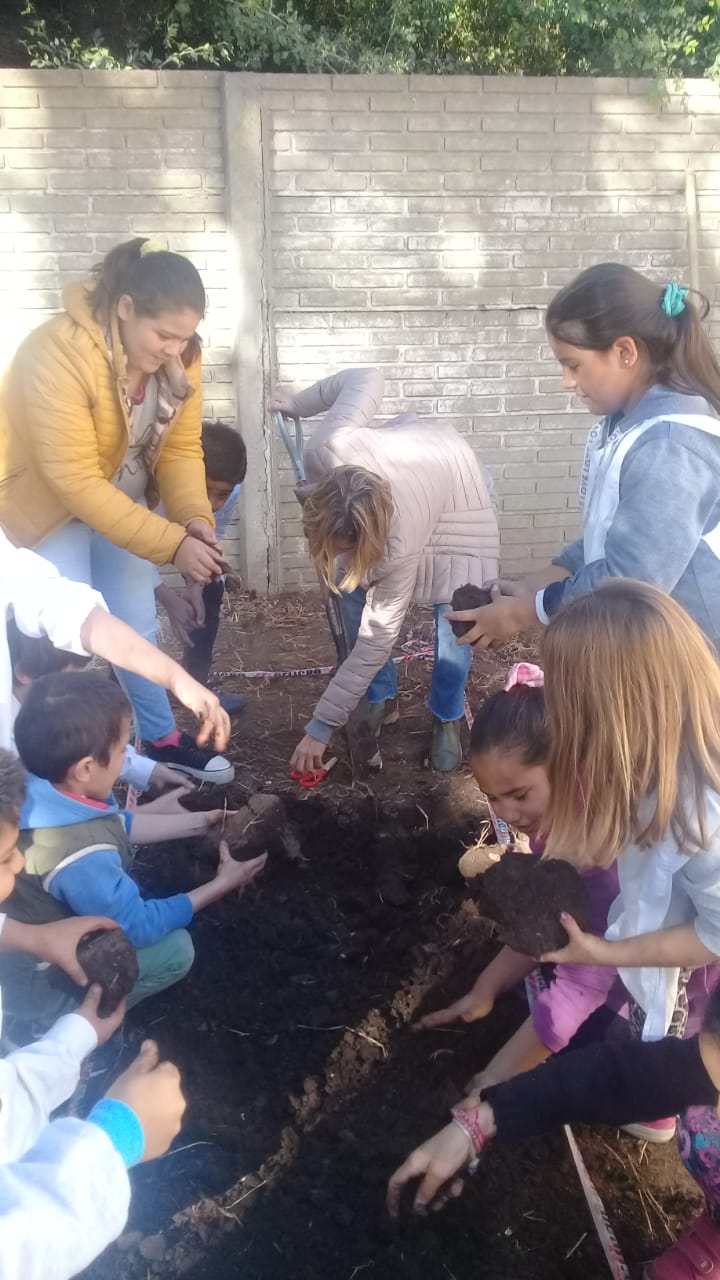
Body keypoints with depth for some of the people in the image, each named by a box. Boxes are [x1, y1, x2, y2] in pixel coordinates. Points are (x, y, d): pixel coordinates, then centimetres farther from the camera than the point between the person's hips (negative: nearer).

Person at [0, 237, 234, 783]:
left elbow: (181, 448, -10)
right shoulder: (61, 352, -36)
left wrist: (196, 519, -28)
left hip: (120, 500, 6)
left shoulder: (178, 356, -15)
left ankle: (161, 739, 30)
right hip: (45, 504, -6)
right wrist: (172, 544, -38)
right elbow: (75, 481, -36)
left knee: (138, 626, 13)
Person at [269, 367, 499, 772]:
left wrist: (321, 728, -27)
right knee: (356, 596, -7)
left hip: (459, 484, -5)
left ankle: (447, 720, 10)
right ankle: (380, 698, 16)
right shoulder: (327, 452, -40)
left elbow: (375, 642, -34)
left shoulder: (400, 542, -44)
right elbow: (366, 378, -20)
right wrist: (298, 404, -3)